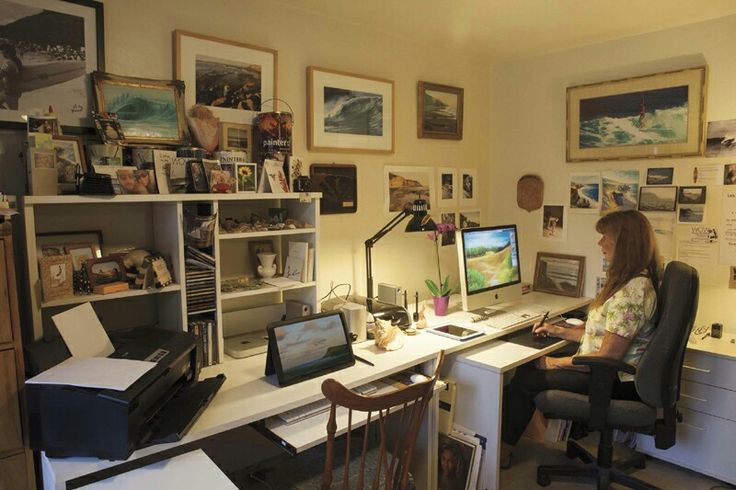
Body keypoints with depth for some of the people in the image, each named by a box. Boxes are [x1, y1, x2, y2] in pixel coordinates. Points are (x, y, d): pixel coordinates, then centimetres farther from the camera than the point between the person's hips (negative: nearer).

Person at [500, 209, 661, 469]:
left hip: (617, 381, -9)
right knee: (527, 368, 4)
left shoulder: (632, 291, -27)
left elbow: (607, 357, -26)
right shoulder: (627, 280, 7)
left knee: (526, 380, -5)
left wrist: (556, 363, -16)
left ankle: (501, 451, 16)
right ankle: (503, 441, 14)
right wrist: (560, 331, 8)